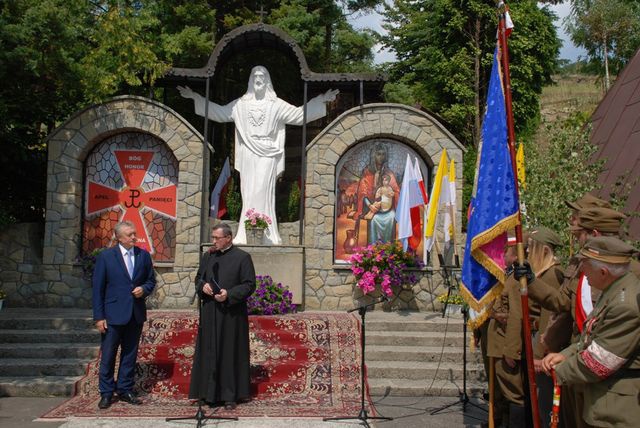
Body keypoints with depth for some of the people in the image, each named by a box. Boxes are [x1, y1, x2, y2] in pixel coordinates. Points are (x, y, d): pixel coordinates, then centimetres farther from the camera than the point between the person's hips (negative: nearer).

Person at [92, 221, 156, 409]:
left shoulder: (144, 255, 5)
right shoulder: (106, 256, -5)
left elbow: (151, 280, 14)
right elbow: (98, 288, -4)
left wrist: (144, 289, -10)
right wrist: (99, 316, -8)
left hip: (136, 314, 3)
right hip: (113, 314, -3)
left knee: (130, 354, 11)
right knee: (108, 356, 3)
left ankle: (125, 390, 23)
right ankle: (106, 392, 16)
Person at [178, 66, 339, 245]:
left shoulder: (276, 105, 4)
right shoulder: (241, 104, 10)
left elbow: (300, 113, 4)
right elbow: (219, 112, 15)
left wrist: (321, 100, -3)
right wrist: (195, 97, 12)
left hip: (267, 155, -2)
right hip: (248, 155, 2)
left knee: (263, 193, -7)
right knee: (248, 193, 2)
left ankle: (267, 235, -3)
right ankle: (246, 235, 5)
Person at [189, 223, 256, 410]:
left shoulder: (242, 257, -5)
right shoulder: (208, 256, 11)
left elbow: (249, 285, -7)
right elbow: (198, 278, 19)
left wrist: (229, 294, -19)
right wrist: (202, 286, -4)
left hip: (231, 314, -5)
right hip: (209, 313, 5)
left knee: (231, 353, 1)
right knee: (209, 352, 7)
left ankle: (231, 395, 9)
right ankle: (211, 392, 17)